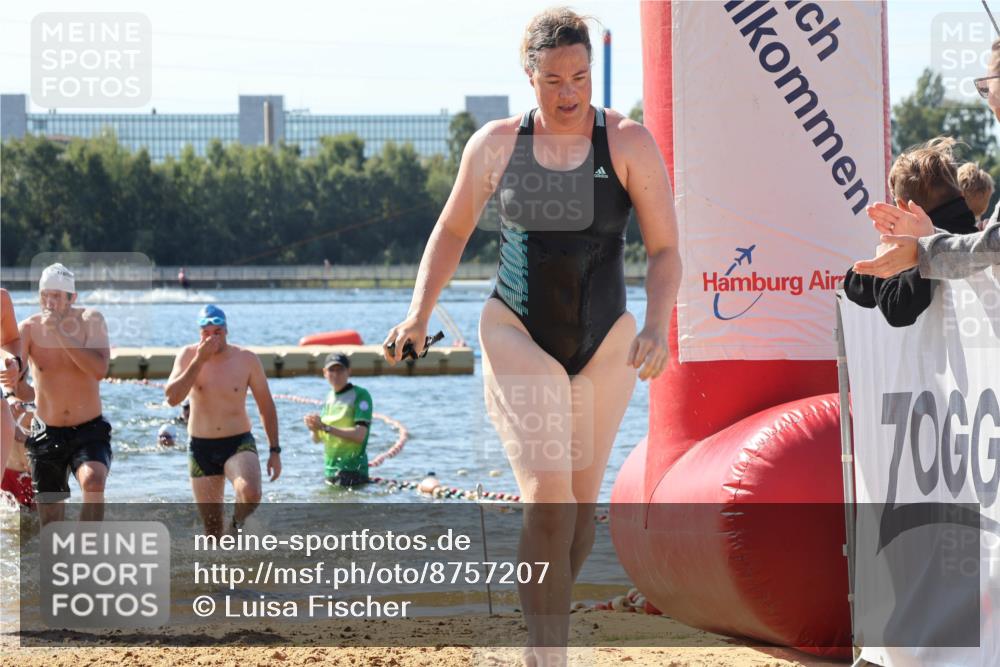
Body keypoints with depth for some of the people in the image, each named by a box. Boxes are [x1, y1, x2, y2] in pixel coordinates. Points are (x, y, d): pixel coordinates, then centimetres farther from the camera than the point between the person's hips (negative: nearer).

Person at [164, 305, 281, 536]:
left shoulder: (246, 359, -4)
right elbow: (172, 397, -17)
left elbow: (266, 406, 5)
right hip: (201, 447, 1)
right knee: (212, 526, 3)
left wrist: (275, 450, 3)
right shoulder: (188, 356, -3)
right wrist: (199, 361, -23)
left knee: (251, 494, -29)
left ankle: (238, 523, 2)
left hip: (239, 443, -1)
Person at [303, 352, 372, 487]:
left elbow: (360, 435, -18)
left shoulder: (360, 395, -8)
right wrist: (315, 429, -8)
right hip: (330, 470, 7)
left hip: (352, 471, -7)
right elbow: (317, 439, 15)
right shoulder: (330, 397, 13)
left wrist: (326, 427, -20)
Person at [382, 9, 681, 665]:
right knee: (547, 500, -18)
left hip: (604, 344, 2)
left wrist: (657, 326, -23)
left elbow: (665, 250, -6)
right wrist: (419, 314, 0)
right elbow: (452, 230, 11)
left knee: (581, 506, 14)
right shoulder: (496, 145, -3)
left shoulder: (630, 144, -7)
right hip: (520, 337, -1)